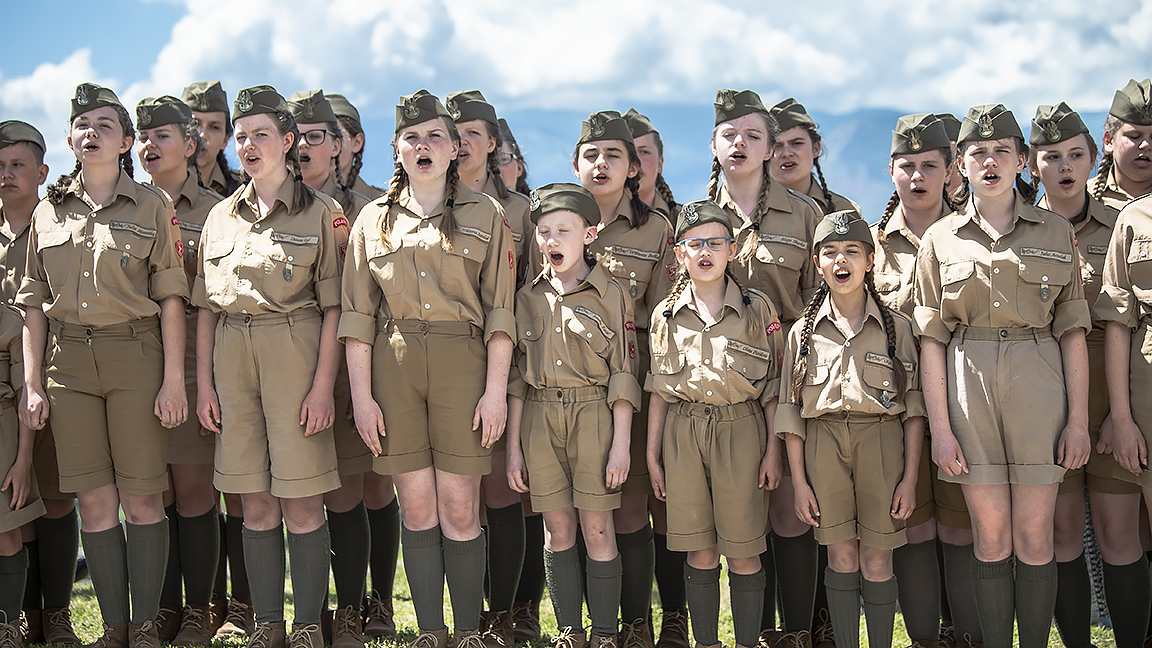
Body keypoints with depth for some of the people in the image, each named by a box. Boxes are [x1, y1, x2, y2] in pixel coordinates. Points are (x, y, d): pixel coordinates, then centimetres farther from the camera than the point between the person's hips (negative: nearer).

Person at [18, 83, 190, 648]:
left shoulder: (151, 206, 4)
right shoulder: (47, 212, 13)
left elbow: (170, 297, -1)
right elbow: (33, 302, 12)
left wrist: (173, 378, -8)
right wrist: (32, 383, 5)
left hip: (136, 355, -3)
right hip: (68, 362, 3)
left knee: (141, 498, -1)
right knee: (94, 501, 3)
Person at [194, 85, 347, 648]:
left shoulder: (320, 212, 3)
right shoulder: (221, 216, 15)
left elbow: (332, 307, -2)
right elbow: (206, 308, 14)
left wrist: (323, 384, -11)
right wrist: (204, 382, 5)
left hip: (295, 352, -4)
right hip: (232, 356, 4)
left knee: (302, 506, -3)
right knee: (256, 506, 7)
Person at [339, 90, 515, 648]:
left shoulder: (484, 215, 7)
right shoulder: (374, 219, 12)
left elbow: (499, 311, 3)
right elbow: (357, 315, 8)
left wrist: (495, 389, -6)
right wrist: (361, 393, -1)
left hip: (462, 363, -2)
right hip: (393, 367, 2)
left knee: (459, 512, -3)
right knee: (417, 510, 4)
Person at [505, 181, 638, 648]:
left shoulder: (610, 294, 1)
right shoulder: (527, 297, 10)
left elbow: (622, 374, -2)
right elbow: (517, 376, 11)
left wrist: (621, 444, -8)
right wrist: (513, 447, 6)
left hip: (594, 416, -3)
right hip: (539, 419, 3)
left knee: (597, 528, -1)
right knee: (558, 529, 6)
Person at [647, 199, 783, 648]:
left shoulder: (758, 309, 2)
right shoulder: (665, 315, 8)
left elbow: (773, 387, 2)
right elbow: (659, 391, 11)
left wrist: (774, 450, -3)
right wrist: (652, 454, 9)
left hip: (741, 431, -2)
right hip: (682, 436, 2)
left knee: (744, 553, 0)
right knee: (700, 552, 6)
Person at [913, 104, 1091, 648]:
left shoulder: (1056, 233, 8)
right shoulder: (941, 239, 8)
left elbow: (1072, 332, 5)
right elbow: (931, 339, 4)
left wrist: (1078, 419, -2)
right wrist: (939, 426, -4)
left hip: (1038, 384, 0)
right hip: (968, 384, 0)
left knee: (1035, 538, 1)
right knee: (991, 537, 3)